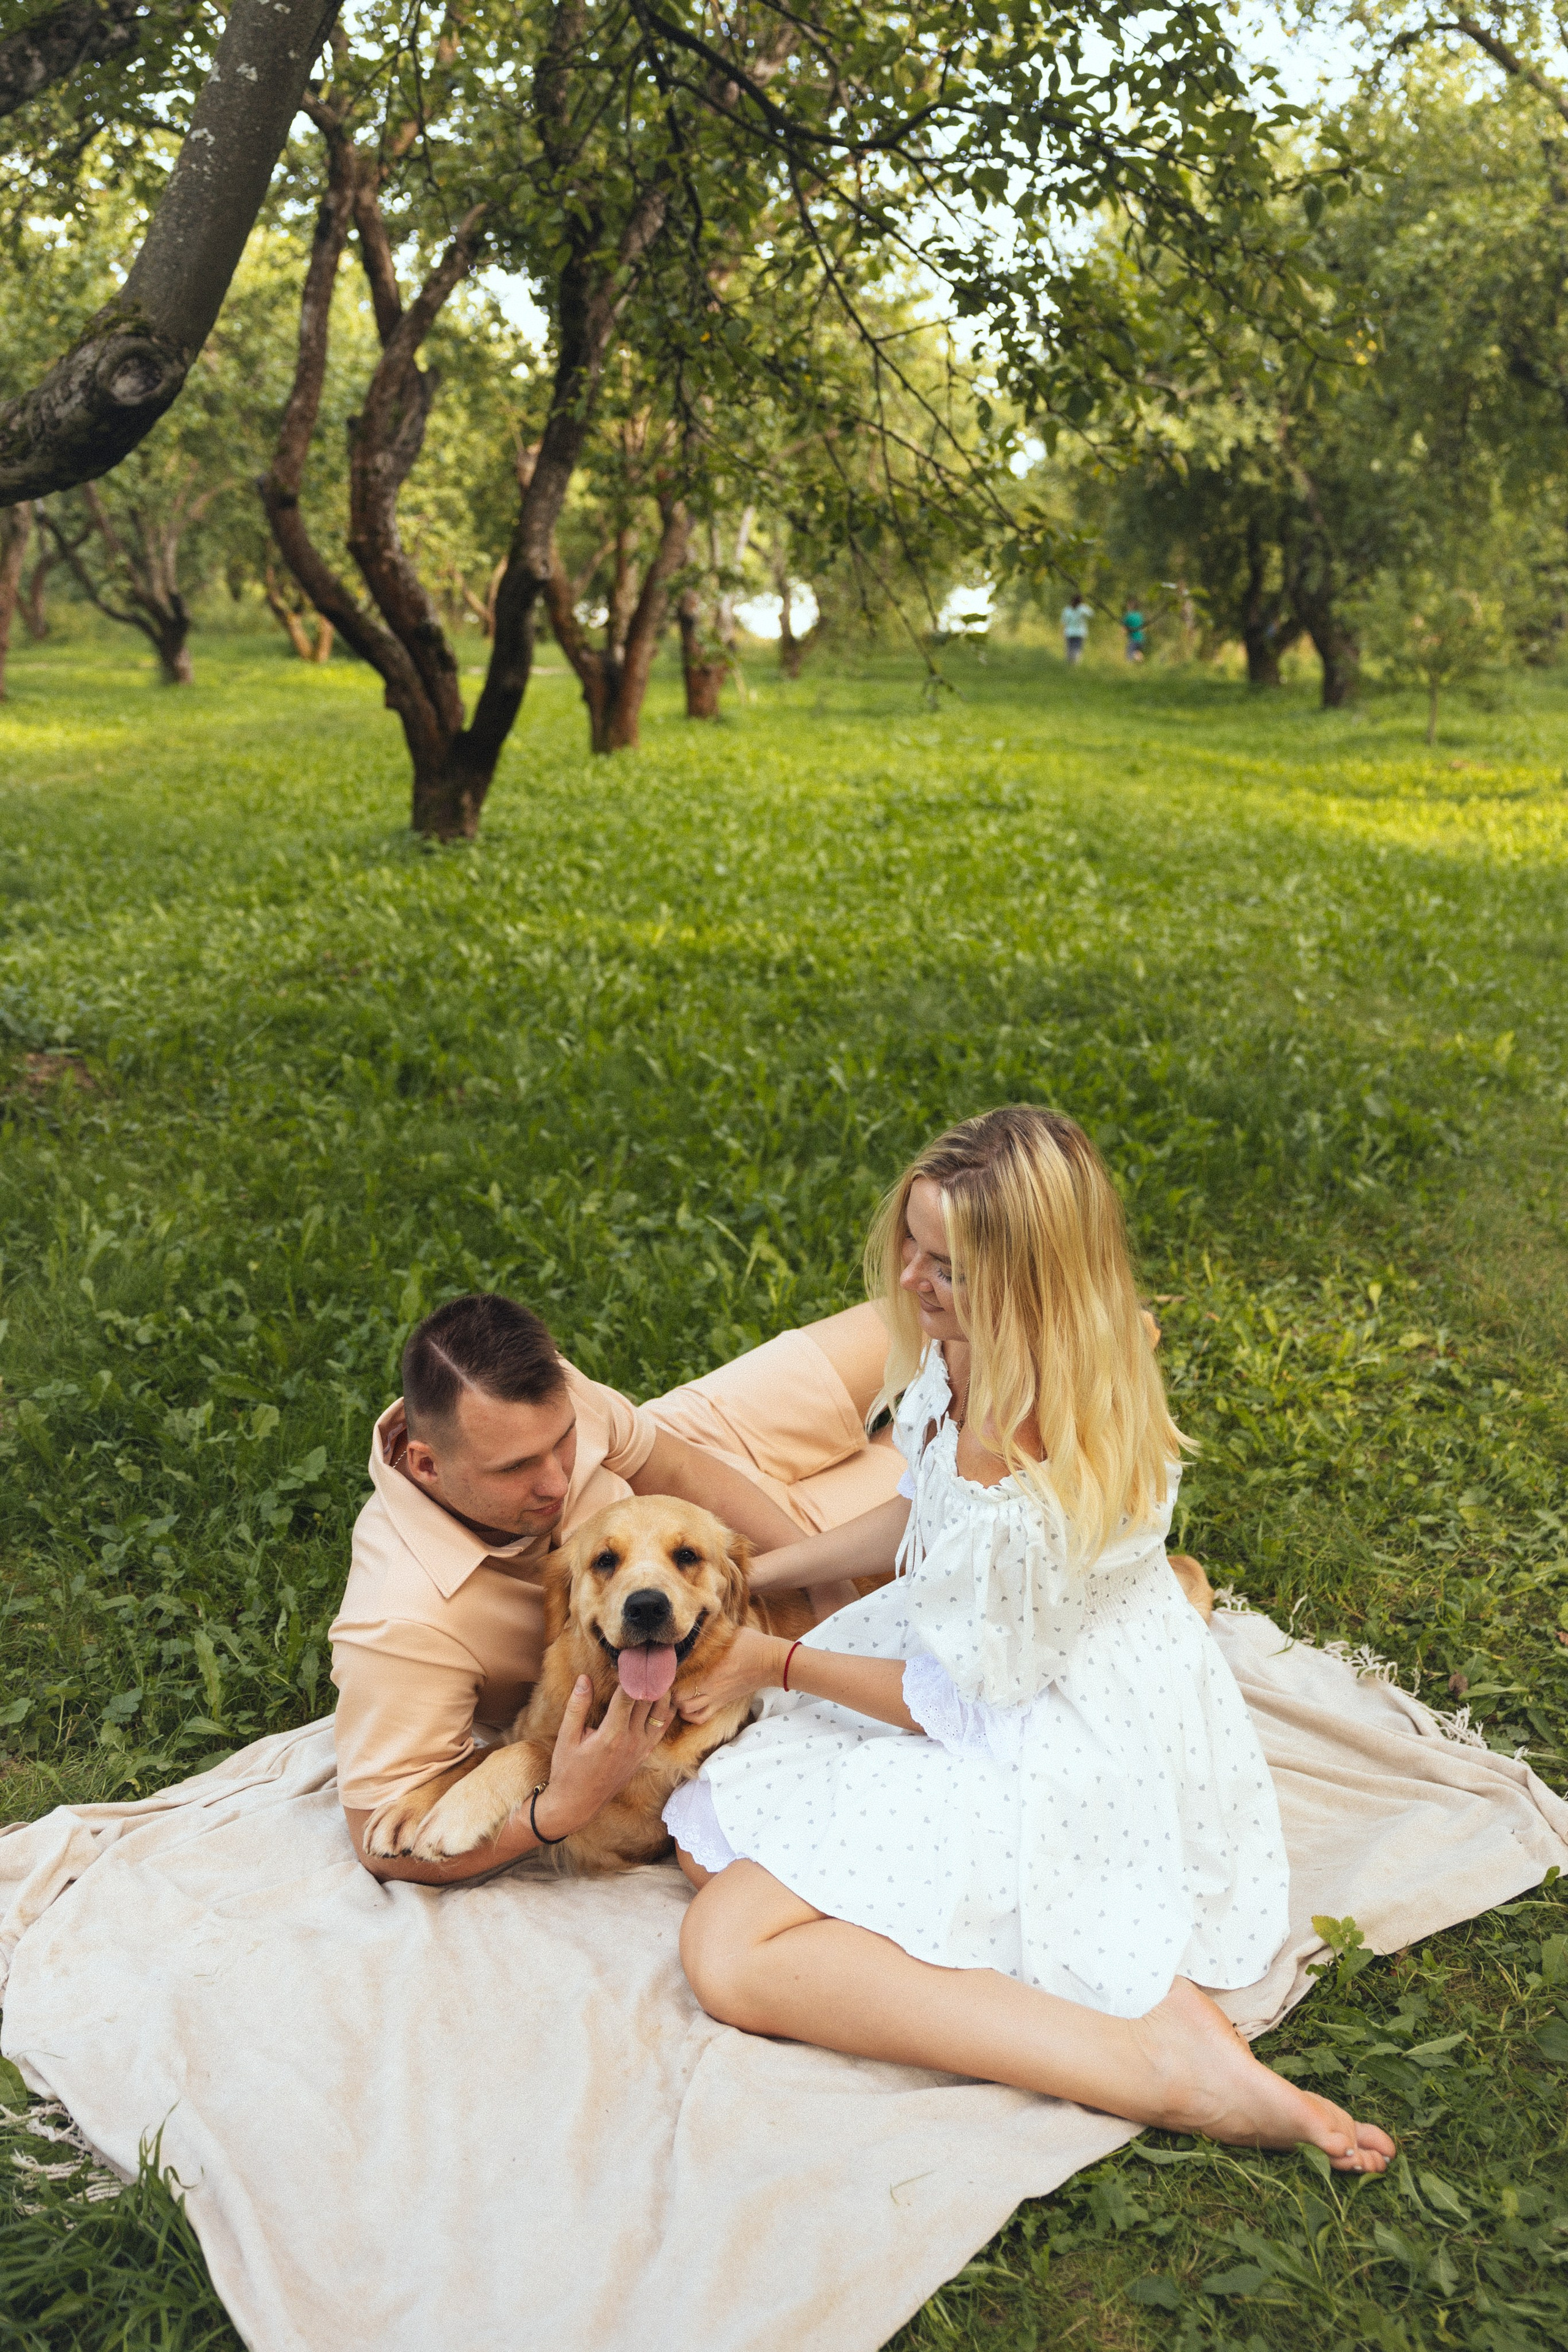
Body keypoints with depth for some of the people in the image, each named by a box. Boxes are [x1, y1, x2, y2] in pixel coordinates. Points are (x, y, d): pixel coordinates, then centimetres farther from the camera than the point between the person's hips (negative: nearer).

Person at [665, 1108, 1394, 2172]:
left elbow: (959, 1700, -19)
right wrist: (752, 1572, 8)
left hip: (1061, 1753, -10)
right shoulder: (968, 1361, -6)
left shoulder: (1029, 1475, -33)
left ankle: (1160, 2066, -18)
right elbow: (924, 1516, 13)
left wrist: (774, 1662, -7)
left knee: (732, 1952, -18)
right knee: (712, 1838, 7)